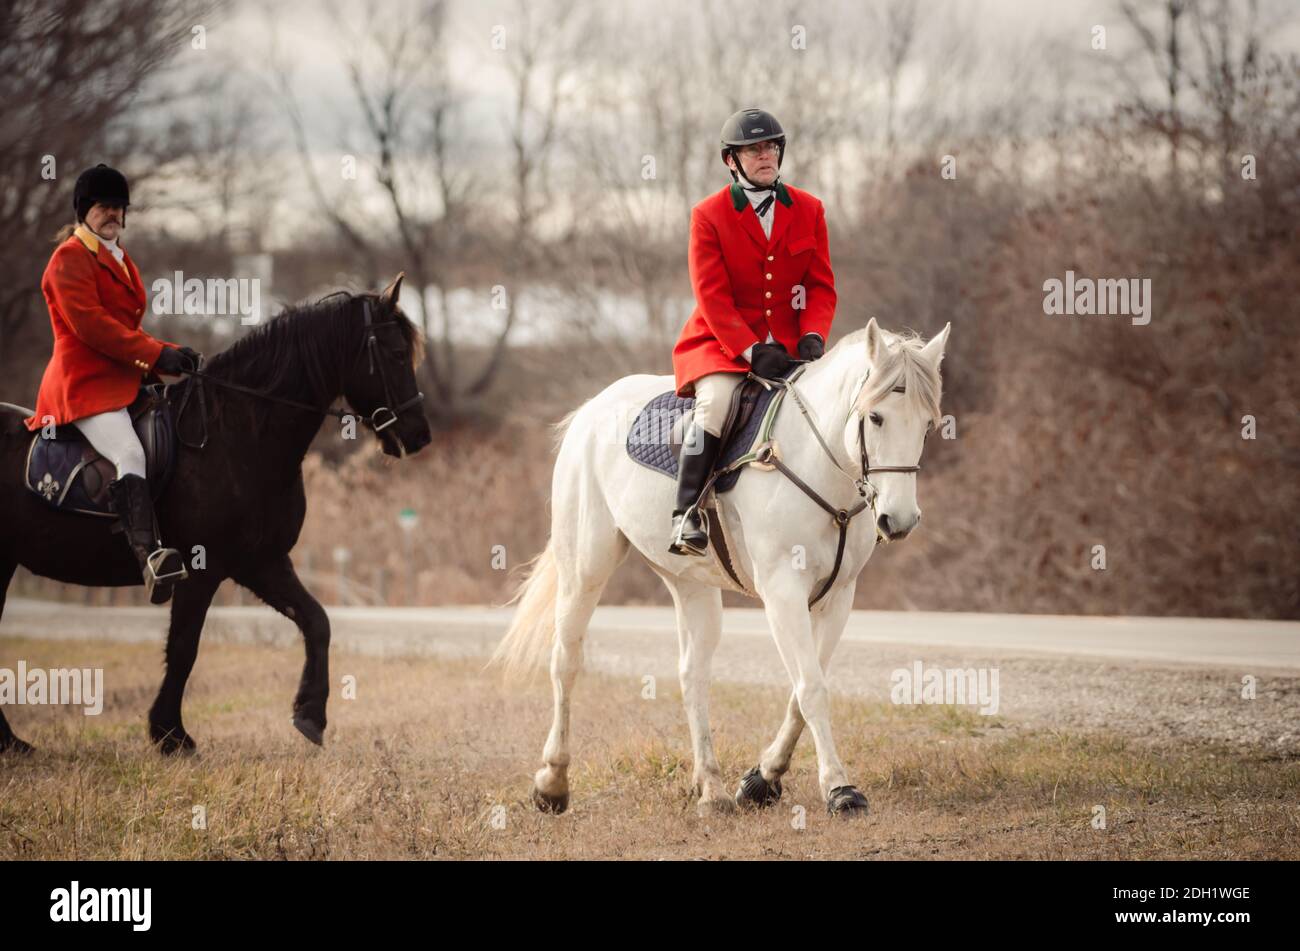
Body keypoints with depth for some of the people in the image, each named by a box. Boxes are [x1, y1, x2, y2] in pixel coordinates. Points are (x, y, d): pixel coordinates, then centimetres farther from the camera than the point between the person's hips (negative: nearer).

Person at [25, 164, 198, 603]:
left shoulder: (121, 261, 24)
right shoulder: (69, 259, -5)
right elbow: (89, 324, -17)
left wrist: (172, 355, 9)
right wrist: (156, 354, -19)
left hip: (125, 378, 10)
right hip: (84, 382, -10)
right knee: (130, 455, -31)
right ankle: (149, 555, -52)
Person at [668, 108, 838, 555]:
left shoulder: (808, 210, 8)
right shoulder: (708, 216, -3)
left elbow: (822, 286, 6)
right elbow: (712, 298, -10)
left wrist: (812, 337, -14)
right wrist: (752, 351, -22)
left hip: (788, 344, 4)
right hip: (722, 344, -4)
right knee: (716, 403, -32)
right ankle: (686, 514, -26)